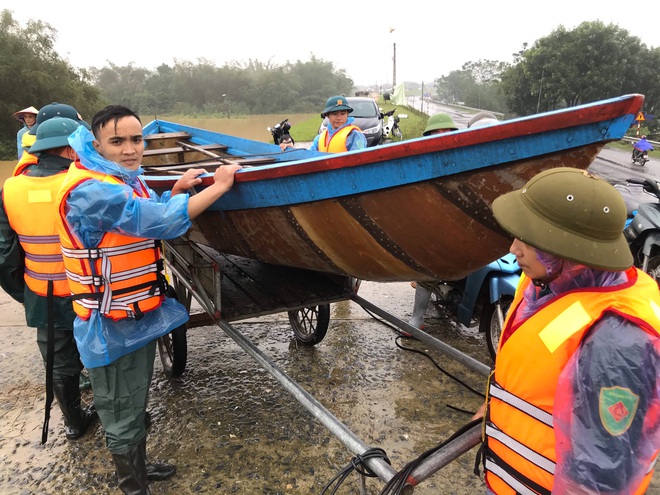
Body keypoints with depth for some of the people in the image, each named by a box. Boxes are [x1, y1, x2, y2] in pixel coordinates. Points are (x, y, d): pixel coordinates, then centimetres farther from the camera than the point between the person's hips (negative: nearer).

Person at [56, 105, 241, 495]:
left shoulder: (127, 178, 6)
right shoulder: (90, 190, -25)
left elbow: (151, 216, 20)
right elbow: (161, 222, -30)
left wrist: (176, 190, 3)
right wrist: (219, 186, -21)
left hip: (140, 316, 10)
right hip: (115, 328, -10)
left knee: (137, 404, 26)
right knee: (123, 416, 9)